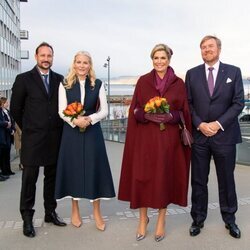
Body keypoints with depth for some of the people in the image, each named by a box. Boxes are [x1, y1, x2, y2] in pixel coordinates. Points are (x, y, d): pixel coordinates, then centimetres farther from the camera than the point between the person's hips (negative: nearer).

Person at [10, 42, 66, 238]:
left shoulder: (59, 79, 7)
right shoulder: (24, 79, 0)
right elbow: (15, 108, 3)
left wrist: (58, 127, 7)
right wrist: (28, 128, 7)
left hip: (54, 139, 3)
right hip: (33, 139, -3)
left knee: (52, 177, 12)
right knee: (29, 179, 3)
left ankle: (50, 212, 26)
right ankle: (27, 218, 14)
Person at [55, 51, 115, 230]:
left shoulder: (98, 84, 3)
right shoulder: (65, 84, 3)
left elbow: (104, 110, 1)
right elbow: (62, 111, -1)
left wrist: (90, 119, -15)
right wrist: (75, 120, -18)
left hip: (92, 131, 0)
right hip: (71, 131, 0)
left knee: (94, 168, 2)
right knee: (73, 168, 6)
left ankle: (97, 212, 17)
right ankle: (75, 210, 23)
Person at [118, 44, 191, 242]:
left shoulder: (179, 83, 4)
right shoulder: (143, 81, 5)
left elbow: (184, 112, 5)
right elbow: (134, 110, 4)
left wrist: (170, 116, -15)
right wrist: (146, 115, -16)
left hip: (168, 138, 0)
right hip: (145, 137, 0)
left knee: (165, 177, 5)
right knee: (142, 177, 3)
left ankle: (161, 221, 23)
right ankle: (143, 219, 23)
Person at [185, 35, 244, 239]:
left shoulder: (233, 72, 3)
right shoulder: (192, 74, 7)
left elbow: (238, 103, -3)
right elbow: (188, 104, 4)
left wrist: (218, 124, -12)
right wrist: (200, 124, -10)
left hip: (224, 135, -1)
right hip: (199, 135, 1)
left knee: (226, 180, 10)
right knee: (198, 181, 8)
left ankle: (230, 220, 27)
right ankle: (198, 220, 22)